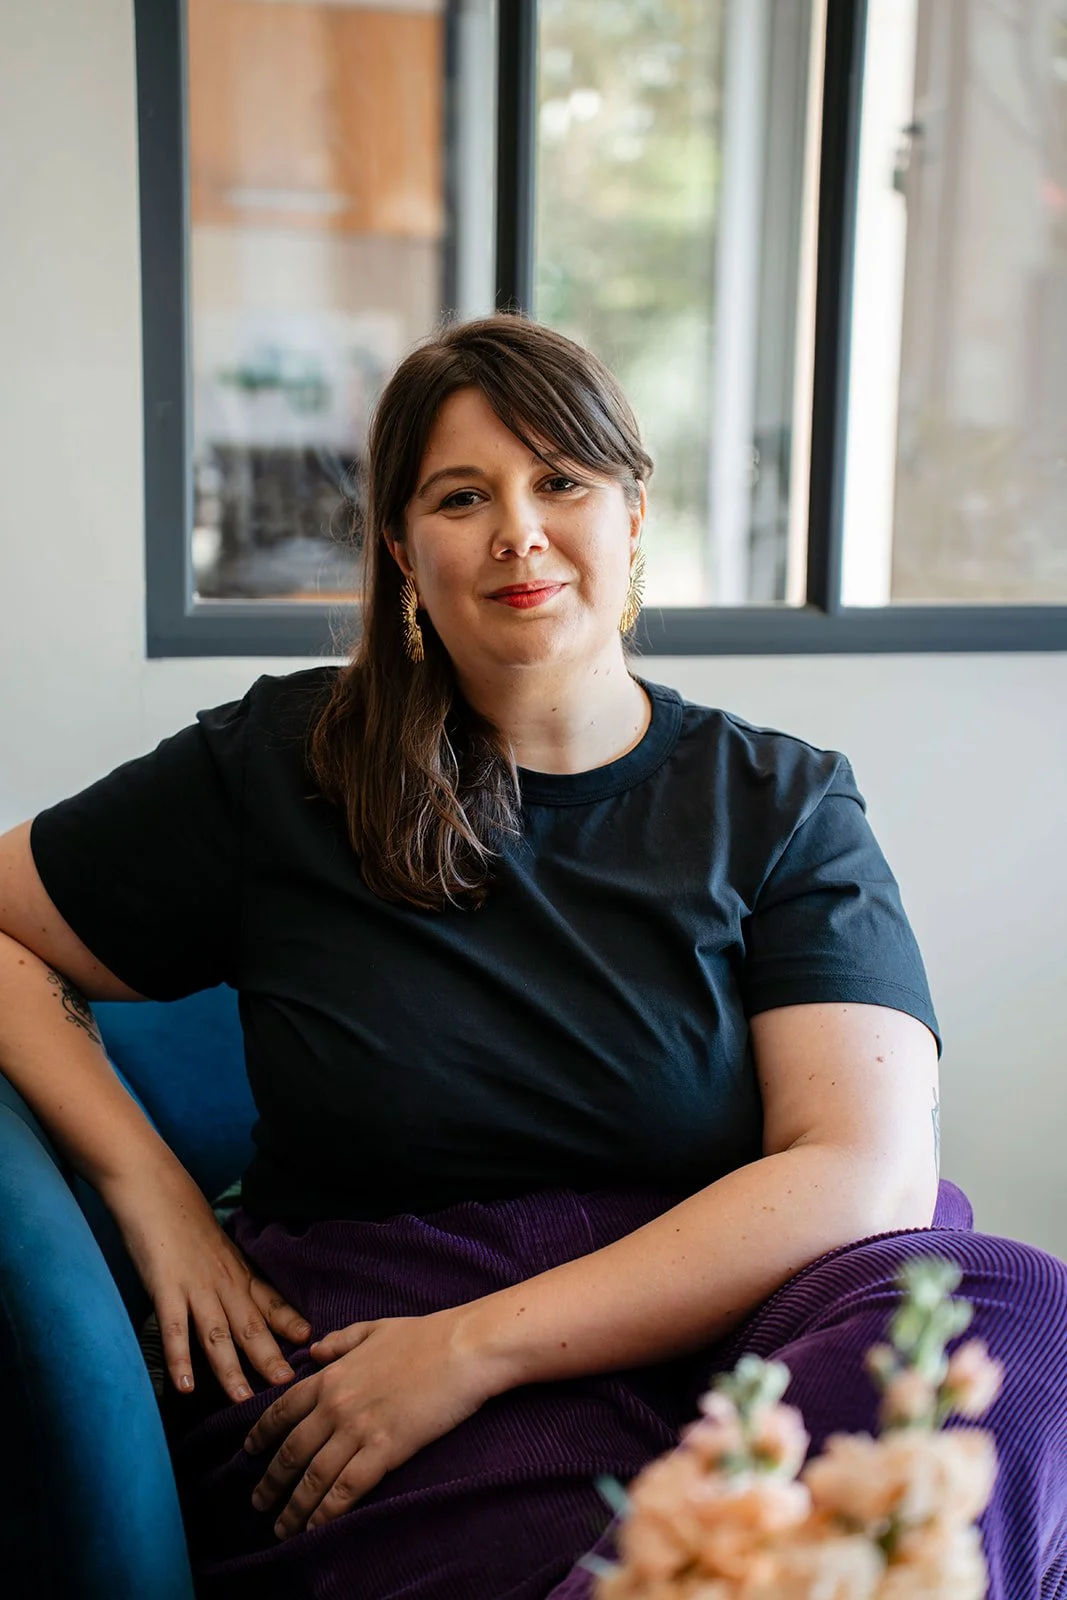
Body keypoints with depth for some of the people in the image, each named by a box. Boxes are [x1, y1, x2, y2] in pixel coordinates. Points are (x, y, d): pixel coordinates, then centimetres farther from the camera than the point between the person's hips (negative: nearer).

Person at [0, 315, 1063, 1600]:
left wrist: (475, 1345, -16)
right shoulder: (281, 770, 6)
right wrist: (150, 1190, -2)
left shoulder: (783, 808, 5)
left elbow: (869, 1170, -8)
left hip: (696, 1328, 3)